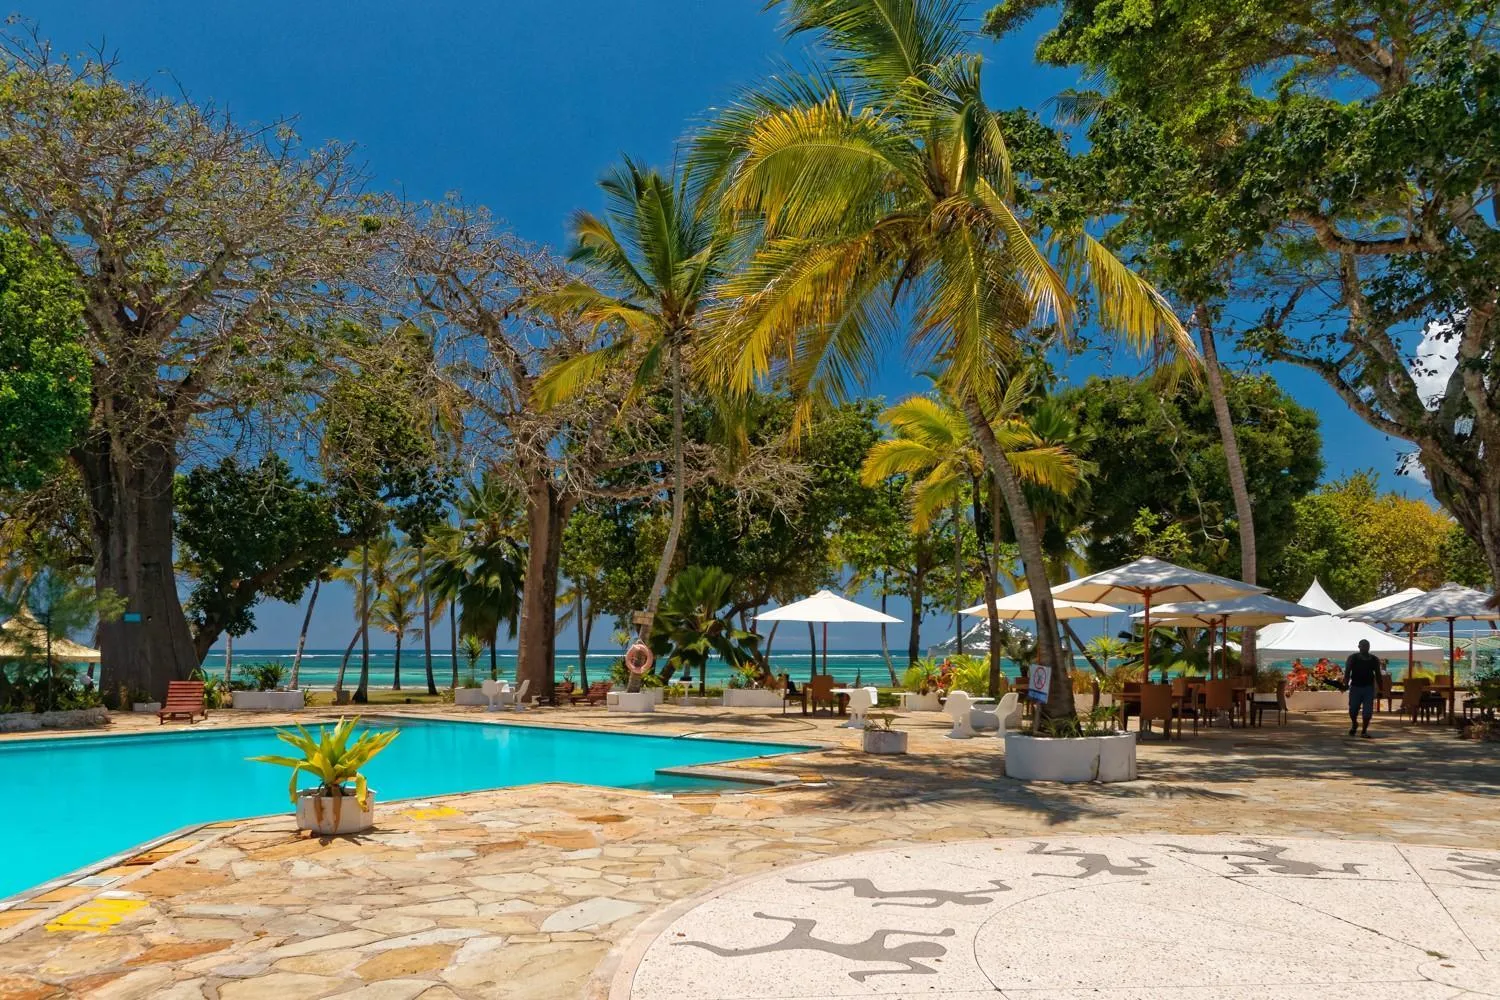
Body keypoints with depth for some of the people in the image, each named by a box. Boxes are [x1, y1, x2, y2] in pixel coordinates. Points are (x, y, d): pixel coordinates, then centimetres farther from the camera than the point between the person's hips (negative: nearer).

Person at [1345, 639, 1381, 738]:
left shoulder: (1374, 659, 6)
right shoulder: (1352, 658, -1)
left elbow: (1378, 675, 11)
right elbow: (1347, 672, -6)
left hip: (1369, 687, 1)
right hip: (1355, 687, -1)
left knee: (1367, 711, -5)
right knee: (1353, 710, 3)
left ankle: (1364, 731, 6)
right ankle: (1354, 724, 32)